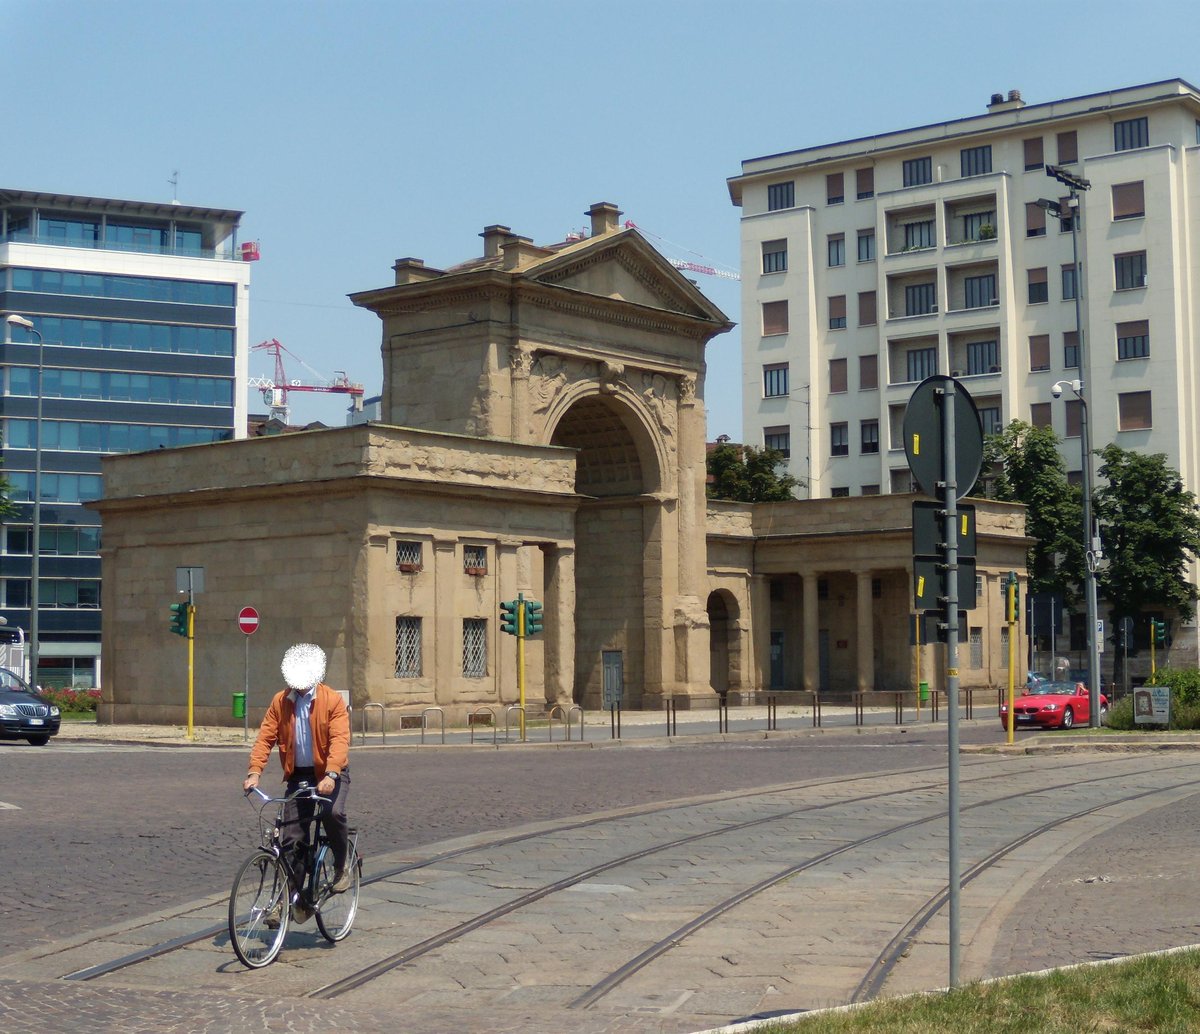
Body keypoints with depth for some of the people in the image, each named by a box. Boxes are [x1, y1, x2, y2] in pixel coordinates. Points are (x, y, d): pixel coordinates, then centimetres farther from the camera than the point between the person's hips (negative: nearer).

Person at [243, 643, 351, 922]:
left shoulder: (333, 700, -10)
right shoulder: (280, 702, 1)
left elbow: (340, 740, -20)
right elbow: (265, 737, -5)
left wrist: (330, 775, -34)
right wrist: (254, 772, -20)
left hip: (330, 773, -3)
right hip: (298, 774, 3)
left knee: (332, 813, -31)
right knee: (291, 839, 0)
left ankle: (341, 866, -5)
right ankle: (293, 901, 10)